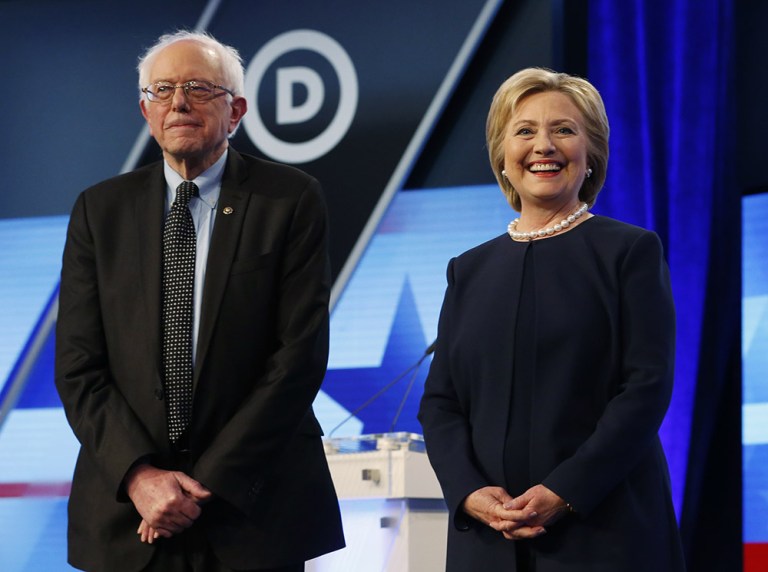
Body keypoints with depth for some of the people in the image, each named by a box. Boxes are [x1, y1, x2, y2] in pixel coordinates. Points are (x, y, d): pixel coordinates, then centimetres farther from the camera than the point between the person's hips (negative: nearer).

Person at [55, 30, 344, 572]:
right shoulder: (100, 209, 6)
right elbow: (78, 367, 2)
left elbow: (300, 353, -8)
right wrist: (138, 475, -12)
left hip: (253, 509, -2)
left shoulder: (292, 199, -1)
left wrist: (209, 482, -12)